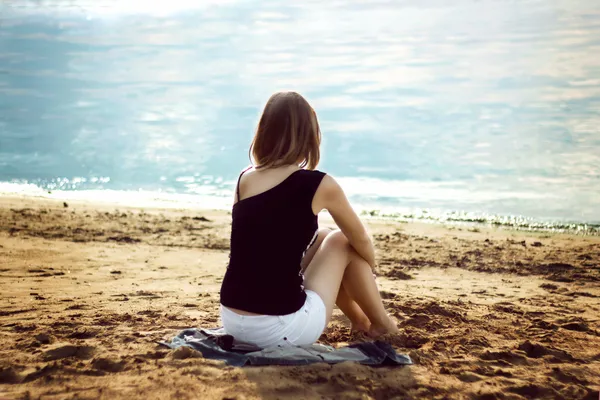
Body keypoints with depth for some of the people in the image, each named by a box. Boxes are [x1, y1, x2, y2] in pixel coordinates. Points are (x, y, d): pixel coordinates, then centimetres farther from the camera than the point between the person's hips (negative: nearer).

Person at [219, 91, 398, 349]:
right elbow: (361, 241, 9)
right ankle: (381, 324, 34)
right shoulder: (319, 185, -8)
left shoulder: (244, 180, 7)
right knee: (341, 242, 17)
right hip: (283, 329, -5)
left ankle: (359, 320, 43)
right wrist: (368, 271, 33)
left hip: (233, 322, 6)